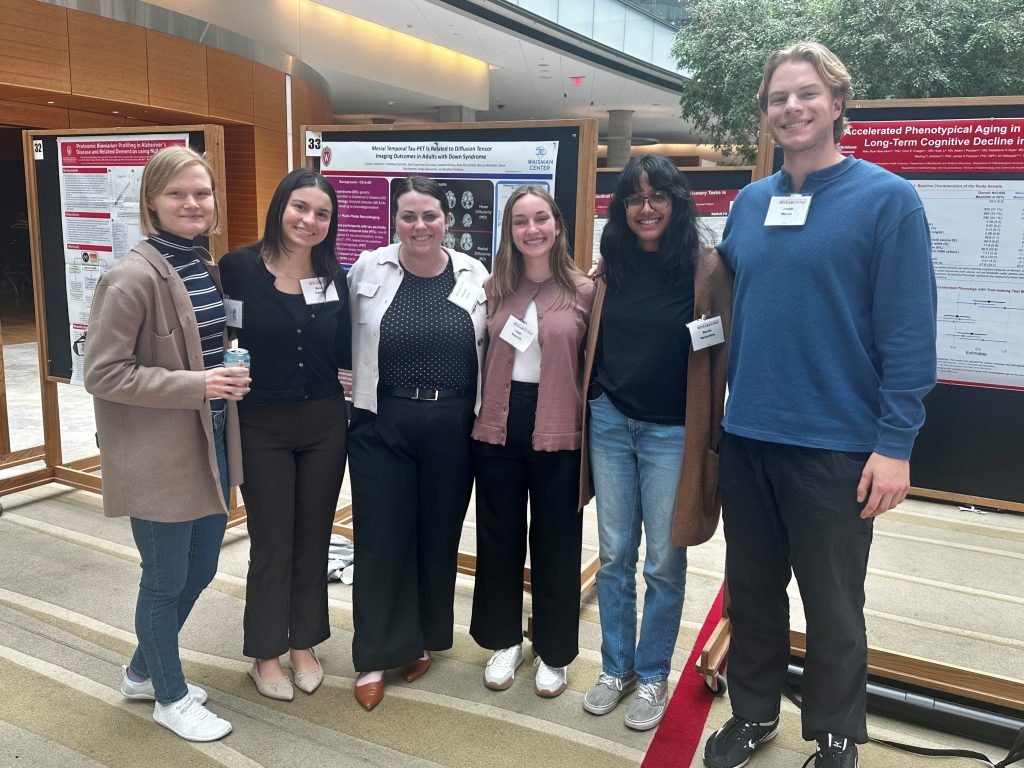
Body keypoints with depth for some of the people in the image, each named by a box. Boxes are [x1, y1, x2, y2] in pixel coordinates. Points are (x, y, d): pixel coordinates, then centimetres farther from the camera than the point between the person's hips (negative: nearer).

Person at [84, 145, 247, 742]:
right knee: (166, 580, 10)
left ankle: (143, 671, 44)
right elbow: (102, 374, -18)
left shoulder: (207, 267, 7)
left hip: (212, 445, 8)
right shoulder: (133, 277, -17)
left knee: (200, 570, 20)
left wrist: (230, 372, 1)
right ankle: (170, 697, 33)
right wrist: (196, 385, -23)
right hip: (161, 457, -8)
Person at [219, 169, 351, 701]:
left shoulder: (333, 277, 3)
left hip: (325, 423, 4)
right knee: (271, 544, 7)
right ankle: (265, 653, 27)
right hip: (262, 426, -3)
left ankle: (304, 643, 33)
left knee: (313, 539, 14)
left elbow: (344, 355, 4)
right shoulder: (239, 268, -9)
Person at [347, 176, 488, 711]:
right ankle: (375, 656, 21)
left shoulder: (475, 276, 0)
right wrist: (353, 395, 6)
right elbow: (348, 341, 6)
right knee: (381, 541, 4)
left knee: (438, 538, 13)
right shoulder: (368, 270, -2)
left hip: (452, 428, 1)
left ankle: (423, 640, 34)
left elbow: (490, 349, 8)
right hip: (382, 426, -1)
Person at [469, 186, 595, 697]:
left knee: (556, 543, 10)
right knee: (498, 538, 14)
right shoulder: (493, 288, 4)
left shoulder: (584, 291, -4)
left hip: (558, 433, -2)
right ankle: (504, 640, 35)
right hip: (497, 428, 3)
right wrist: (477, 415, 2)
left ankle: (553, 651, 31)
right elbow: (479, 358, 10)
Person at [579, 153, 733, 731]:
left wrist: (715, 433, -9)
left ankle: (653, 676, 26)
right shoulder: (612, 266, 4)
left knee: (664, 563, 7)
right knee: (614, 556, 12)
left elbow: (723, 352, -8)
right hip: (610, 423, 4)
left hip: (673, 432, -3)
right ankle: (616, 667, 29)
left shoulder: (707, 267, -8)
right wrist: (587, 411, 11)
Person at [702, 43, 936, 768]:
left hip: (836, 443, -4)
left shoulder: (887, 199, -7)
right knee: (751, 588, 17)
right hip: (747, 436, 5)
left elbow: (909, 331, -10)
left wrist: (895, 442, -15)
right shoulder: (749, 203, 8)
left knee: (832, 603, 11)